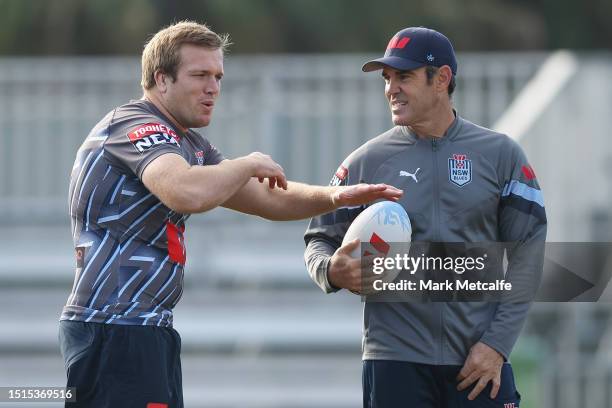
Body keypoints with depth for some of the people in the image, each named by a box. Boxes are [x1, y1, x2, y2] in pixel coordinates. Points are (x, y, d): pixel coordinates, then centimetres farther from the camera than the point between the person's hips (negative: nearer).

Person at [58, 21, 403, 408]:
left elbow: (268, 198, 20)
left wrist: (332, 197, 1)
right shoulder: (135, 125, -13)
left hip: (149, 330, 11)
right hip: (114, 329, -11)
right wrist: (250, 164, -15)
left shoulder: (189, 144, 21)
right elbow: (188, 193, -33)